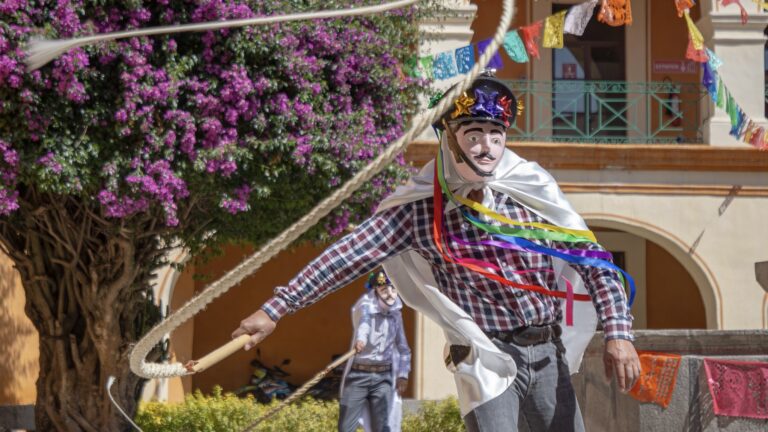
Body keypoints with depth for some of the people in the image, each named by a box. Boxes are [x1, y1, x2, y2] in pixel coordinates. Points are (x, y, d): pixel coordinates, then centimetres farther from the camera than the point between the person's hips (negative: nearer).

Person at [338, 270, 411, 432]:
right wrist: (360, 339, -56)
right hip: (358, 376, -3)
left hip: (383, 377, 3)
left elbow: (403, 348, 21)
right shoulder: (367, 305, -9)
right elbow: (364, 320, -34)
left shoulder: (395, 314, 8)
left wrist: (403, 374, 8)